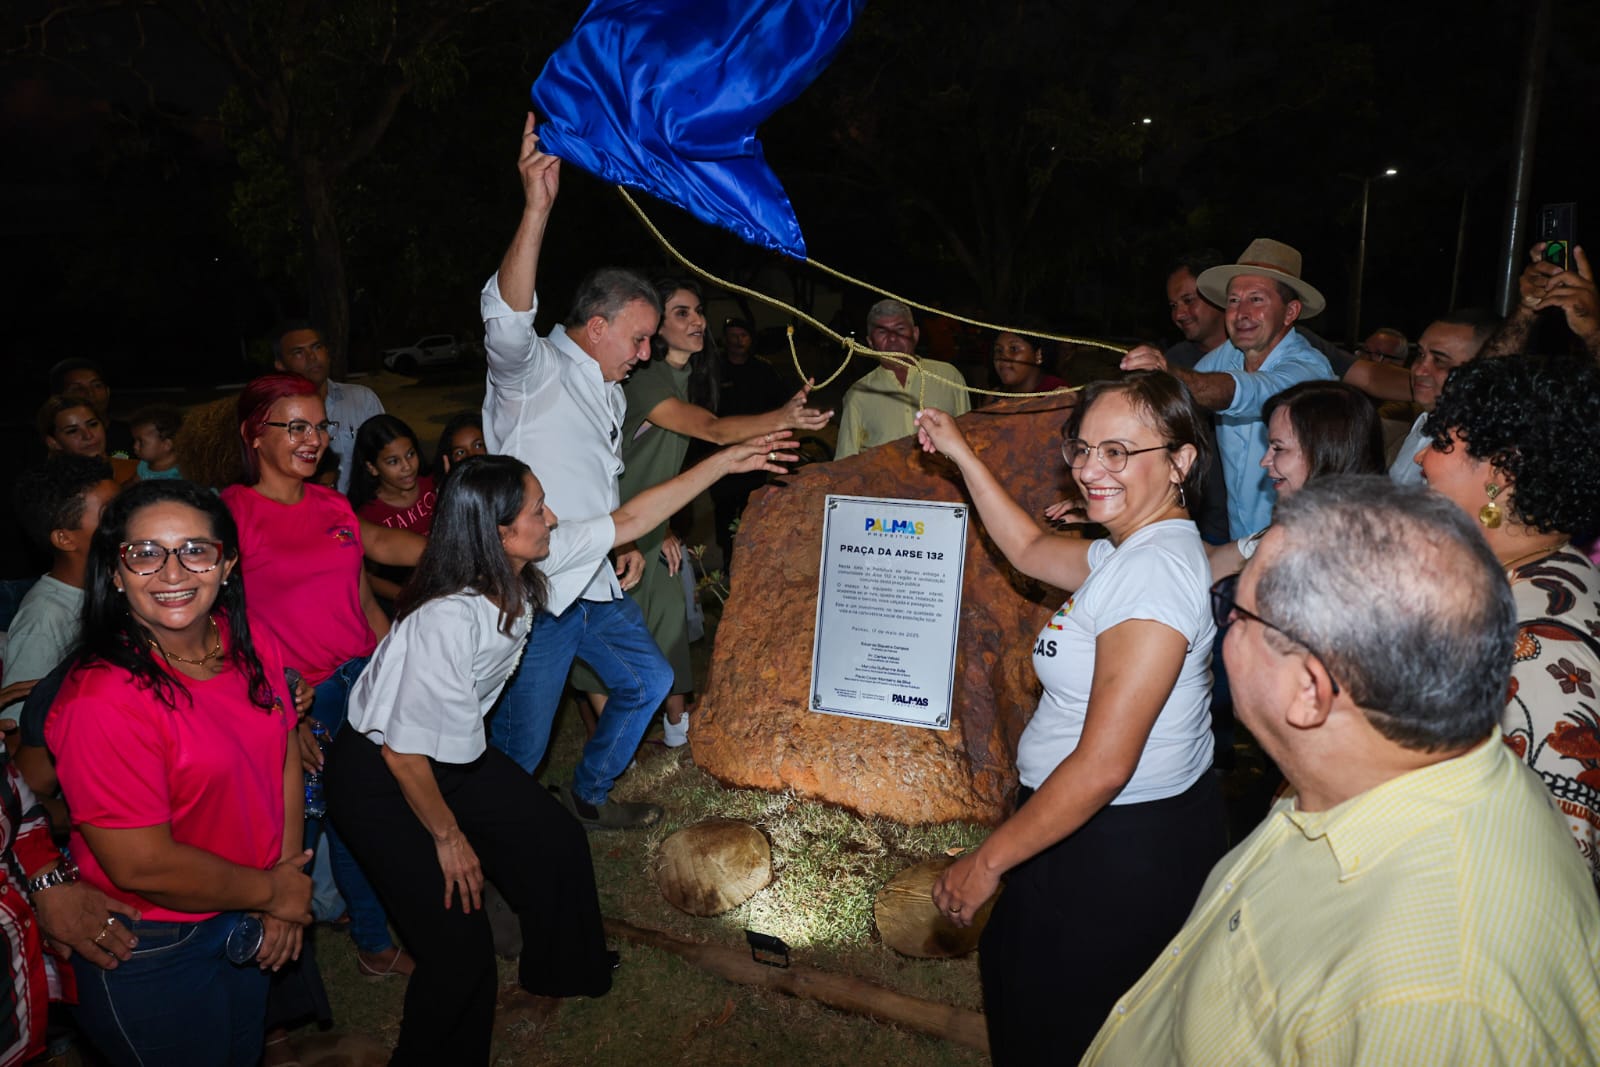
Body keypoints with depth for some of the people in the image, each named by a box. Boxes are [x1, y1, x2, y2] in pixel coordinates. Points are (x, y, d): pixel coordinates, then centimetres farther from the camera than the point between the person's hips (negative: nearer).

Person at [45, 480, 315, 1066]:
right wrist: (272, 891, -14)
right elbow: (140, 865, -27)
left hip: (246, 927, 6)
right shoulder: (102, 700, -29)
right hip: (150, 958, -6)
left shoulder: (253, 647, -7)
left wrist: (285, 905, -5)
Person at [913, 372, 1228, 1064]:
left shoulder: (1155, 570, -26)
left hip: (1121, 846, -9)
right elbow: (1029, 550, 24)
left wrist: (987, 862, -19)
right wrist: (963, 456, 21)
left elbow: (1103, 765, -28)